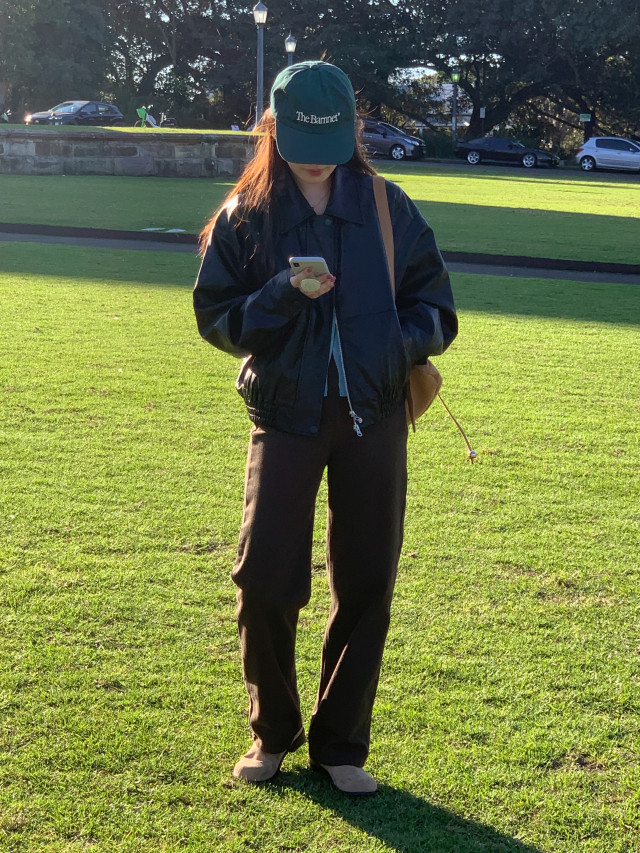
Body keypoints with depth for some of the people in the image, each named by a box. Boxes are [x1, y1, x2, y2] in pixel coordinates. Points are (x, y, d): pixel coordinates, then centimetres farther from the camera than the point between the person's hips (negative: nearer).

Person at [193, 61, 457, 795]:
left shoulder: (387, 208, 4)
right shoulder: (245, 214, 1)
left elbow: (436, 308, 8)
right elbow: (215, 315, 0)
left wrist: (403, 340, -13)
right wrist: (285, 294, -17)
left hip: (374, 417, 1)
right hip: (285, 414, -1)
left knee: (365, 588, 4)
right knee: (266, 580, -4)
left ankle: (340, 745, 20)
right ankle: (272, 732, 20)